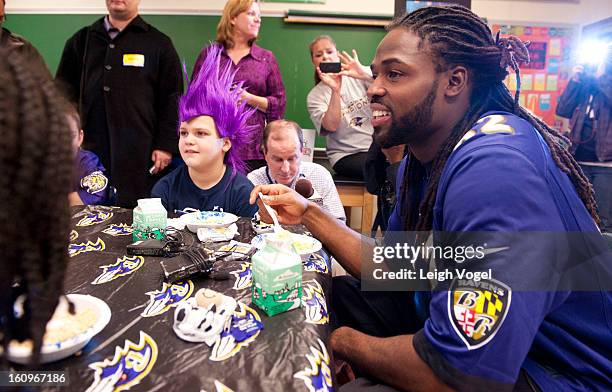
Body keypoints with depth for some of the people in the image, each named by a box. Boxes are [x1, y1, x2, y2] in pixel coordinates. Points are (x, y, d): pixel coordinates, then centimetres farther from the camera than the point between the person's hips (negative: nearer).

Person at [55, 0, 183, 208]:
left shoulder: (159, 43, 8)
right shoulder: (81, 40, 19)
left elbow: (172, 100, 2)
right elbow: (63, 87, 20)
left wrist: (165, 145, -5)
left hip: (139, 153, -3)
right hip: (90, 147, 3)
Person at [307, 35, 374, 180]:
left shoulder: (360, 76, 6)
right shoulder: (315, 95, 3)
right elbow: (332, 126, -13)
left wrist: (365, 75, -26)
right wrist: (335, 90, -24)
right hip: (347, 155, -3)